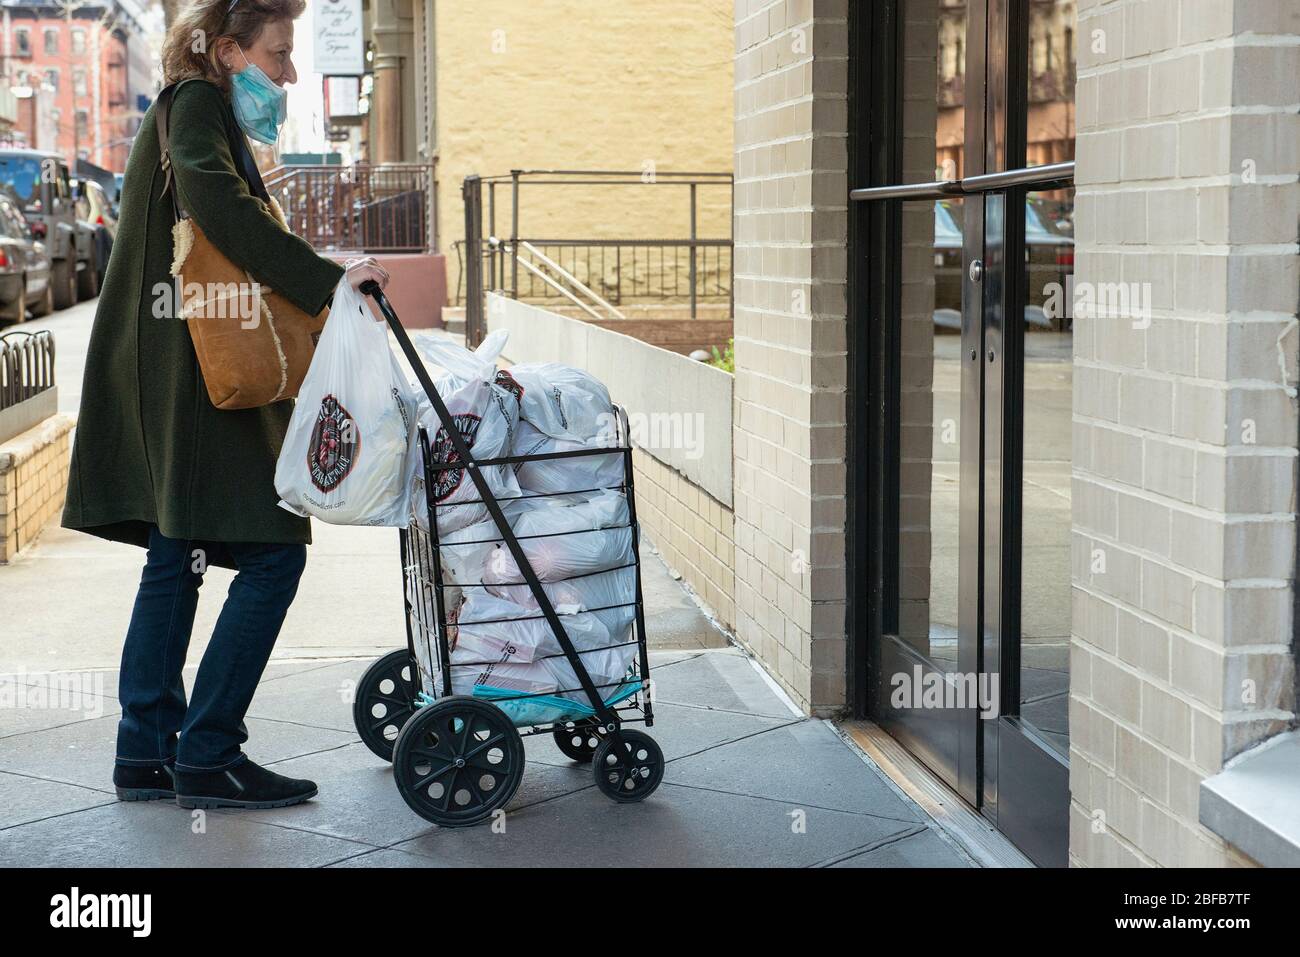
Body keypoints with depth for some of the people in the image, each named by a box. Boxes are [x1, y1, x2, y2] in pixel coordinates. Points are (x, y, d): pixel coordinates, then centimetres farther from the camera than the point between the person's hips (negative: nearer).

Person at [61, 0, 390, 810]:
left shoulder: (194, 115, 23)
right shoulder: (195, 106, -8)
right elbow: (220, 206, -27)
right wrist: (327, 278, -30)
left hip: (175, 378, 11)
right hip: (189, 373, -11)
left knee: (176, 557, 12)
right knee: (272, 553, -10)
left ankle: (147, 753, 17)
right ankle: (207, 756, -6)